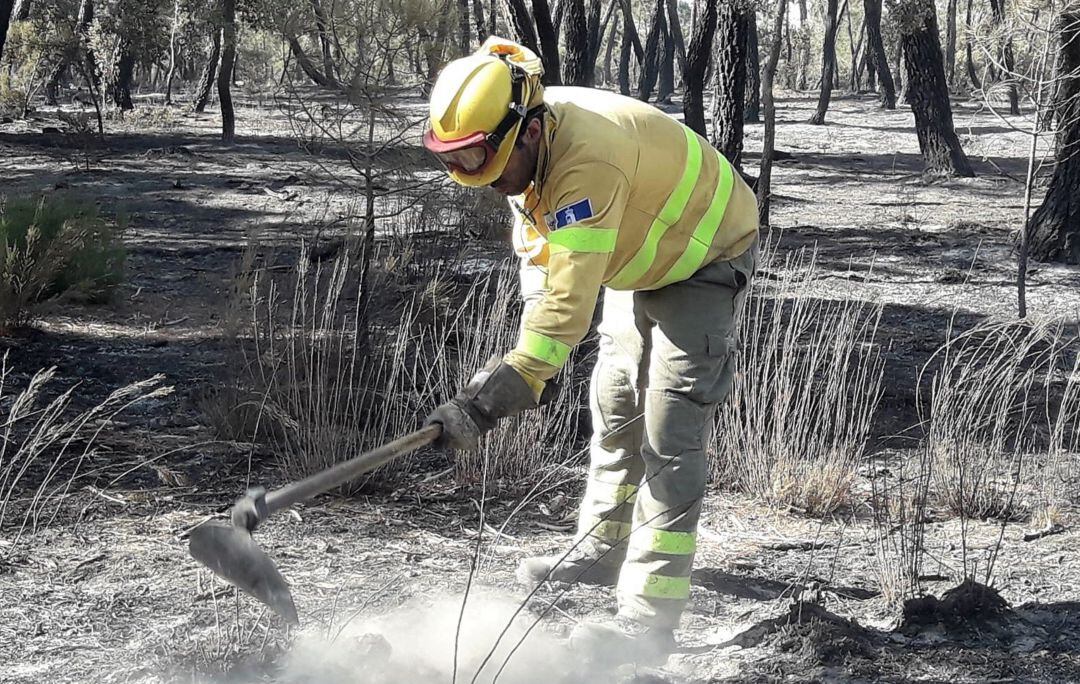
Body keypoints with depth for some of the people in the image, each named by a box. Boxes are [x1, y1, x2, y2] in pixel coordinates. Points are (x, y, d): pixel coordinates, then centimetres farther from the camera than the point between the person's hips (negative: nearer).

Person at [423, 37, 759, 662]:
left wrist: (507, 387, -46)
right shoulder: (528, 147, -11)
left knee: (670, 433, -16)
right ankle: (604, 550, 38)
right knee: (614, 403, 19)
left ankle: (649, 616, -17)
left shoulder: (588, 162, -41)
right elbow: (540, 258, 3)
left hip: (705, 261, -9)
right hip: (641, 264, 9)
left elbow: (571, 298, -44)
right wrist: (530, 360, -3)